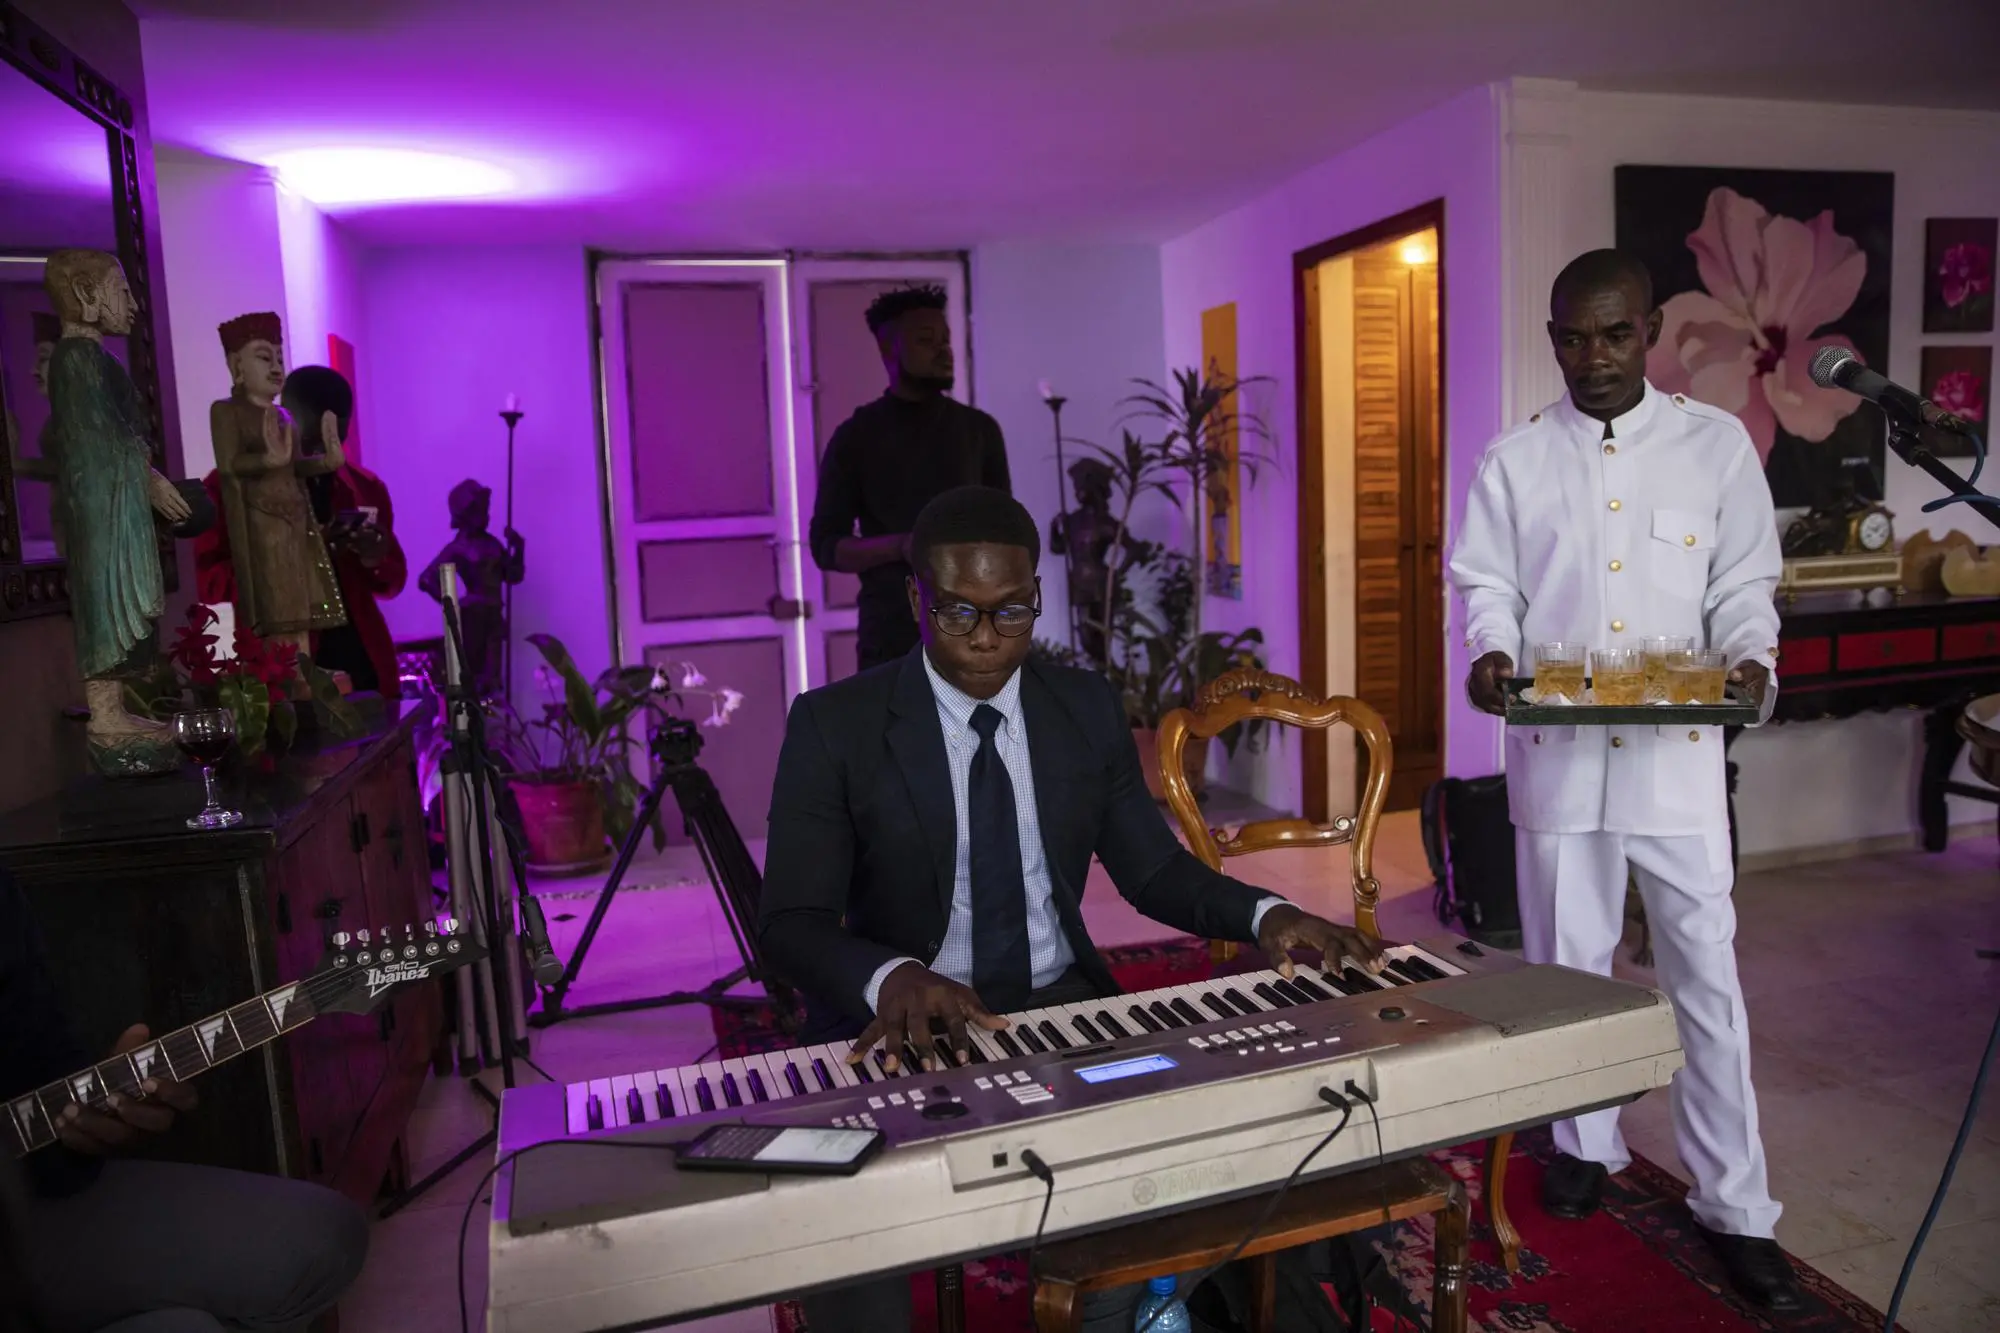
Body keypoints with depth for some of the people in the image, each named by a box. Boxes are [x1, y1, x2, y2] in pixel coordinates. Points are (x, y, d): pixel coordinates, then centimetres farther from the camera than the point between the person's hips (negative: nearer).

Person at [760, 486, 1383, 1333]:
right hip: (903, 1024, -3)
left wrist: (1264, 916, -10)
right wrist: (893, 977, -34)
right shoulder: (834, 725, -7)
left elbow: (1151, 867, 9)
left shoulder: (1088, 707, 4)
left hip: (1062, 1008, 4)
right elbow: (790, 923, -13)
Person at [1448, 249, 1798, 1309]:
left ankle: (1734, 1205, 16)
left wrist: (1752, 661, -15)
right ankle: (1586, 1143, 33)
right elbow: (1489, 587, 4)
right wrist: (1491, 654, -16)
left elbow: (1743, 587, 4)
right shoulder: (1516, 460, 4)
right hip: (1556, 748, 1)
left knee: (1706, 970, 2)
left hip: (1677, 748, -1)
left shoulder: (1717, 444, 3)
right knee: (1567, 959, 13)